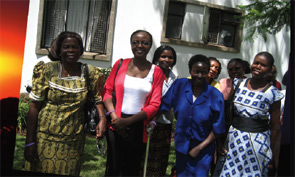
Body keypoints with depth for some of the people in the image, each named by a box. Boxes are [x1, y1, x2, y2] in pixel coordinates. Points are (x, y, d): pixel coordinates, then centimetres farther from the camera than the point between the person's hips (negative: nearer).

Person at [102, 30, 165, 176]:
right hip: (116, 126, 0)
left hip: (138, 127, 0)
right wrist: (114, 117, -12)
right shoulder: (120, 64, 5)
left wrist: (127, 121, -13)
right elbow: (107, 90, 3)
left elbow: (154, 105, -4)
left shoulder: (156, 72, 0)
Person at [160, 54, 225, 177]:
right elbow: (163, 106, 0)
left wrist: (199, 148, -9)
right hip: (181, 144, 2)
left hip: (203, 147, -2)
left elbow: (217, 128, -8)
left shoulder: (215, 96, -13)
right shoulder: (179, 85, -8)